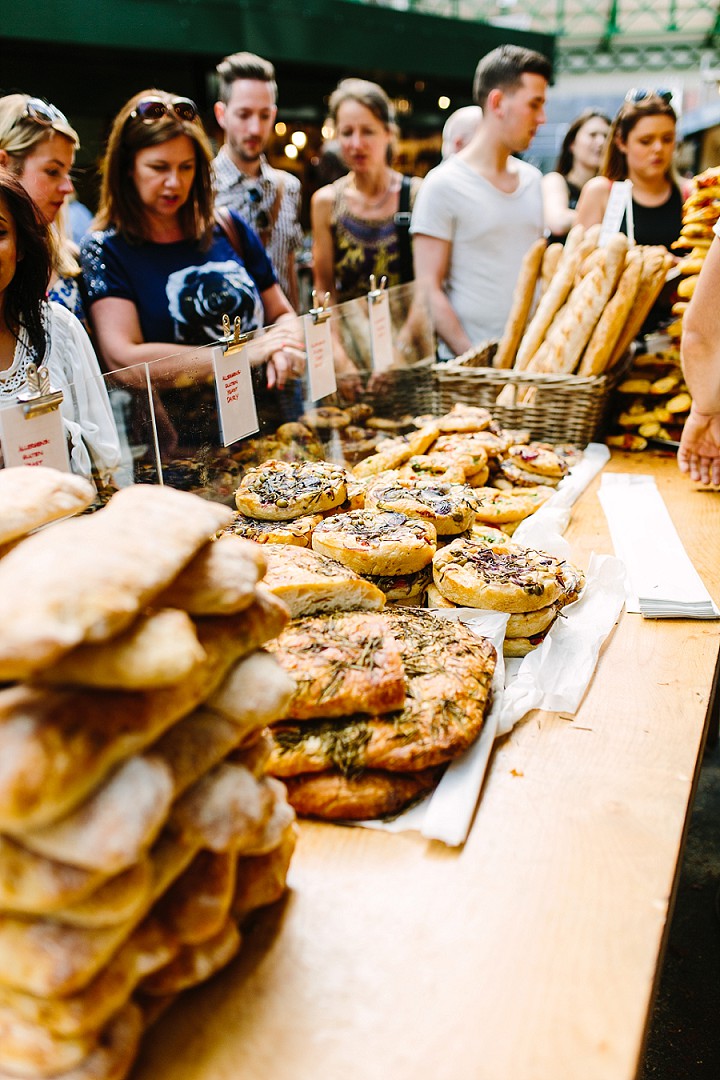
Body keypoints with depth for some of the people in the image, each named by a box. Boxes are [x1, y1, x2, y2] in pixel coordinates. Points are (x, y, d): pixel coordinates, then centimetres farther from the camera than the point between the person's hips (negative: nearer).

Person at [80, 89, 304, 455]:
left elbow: (283, 315, 21)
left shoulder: (228, 228, 14)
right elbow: (124, 362, -11)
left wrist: (284, 350, -4)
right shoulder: (105, 248, 1)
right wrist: (245, 354, -14)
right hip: (182, 448, -4)